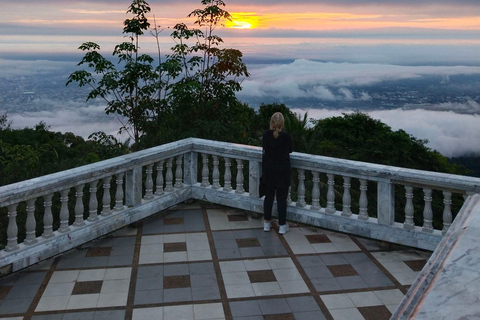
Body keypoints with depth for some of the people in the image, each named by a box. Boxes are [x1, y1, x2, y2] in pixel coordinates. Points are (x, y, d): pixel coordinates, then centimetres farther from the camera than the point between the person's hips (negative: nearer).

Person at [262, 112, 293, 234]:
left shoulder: (266, 134, -12)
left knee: (268, 197, 16)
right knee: (281, 199, 8)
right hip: (282, 171, -3)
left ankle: (267, 223, 26)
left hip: (268, 171, 3)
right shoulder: (286, 136, -19)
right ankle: (282, 226, 16)